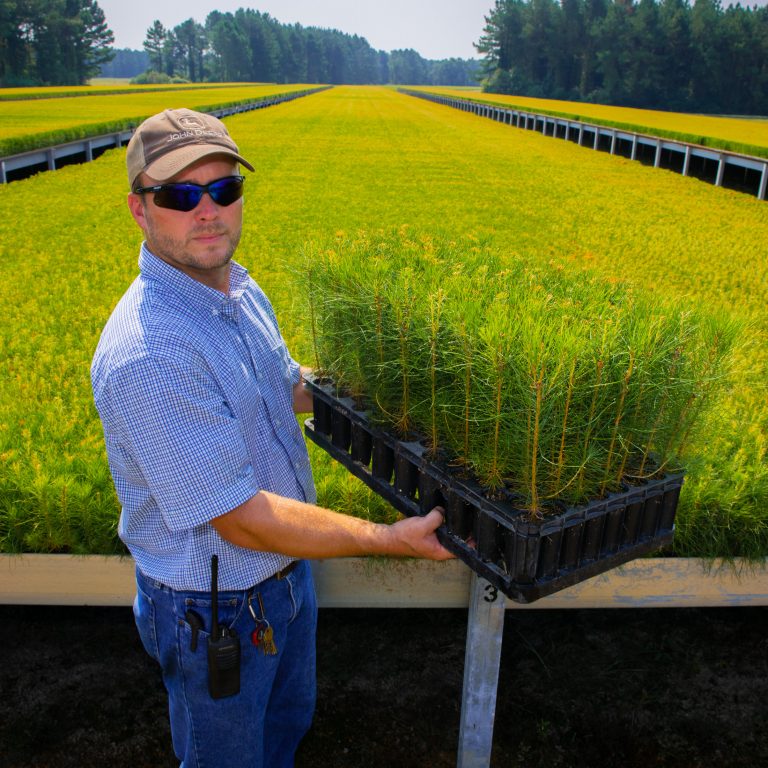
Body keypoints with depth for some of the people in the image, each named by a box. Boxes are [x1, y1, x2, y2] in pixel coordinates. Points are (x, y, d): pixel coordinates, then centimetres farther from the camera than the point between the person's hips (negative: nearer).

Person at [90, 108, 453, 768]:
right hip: (215, 609, -8)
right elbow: (242, 519, -31)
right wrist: (390, 539, -25)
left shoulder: (239, 288, -3)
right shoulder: (145, 355, -34)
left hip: (287, 569, 8)